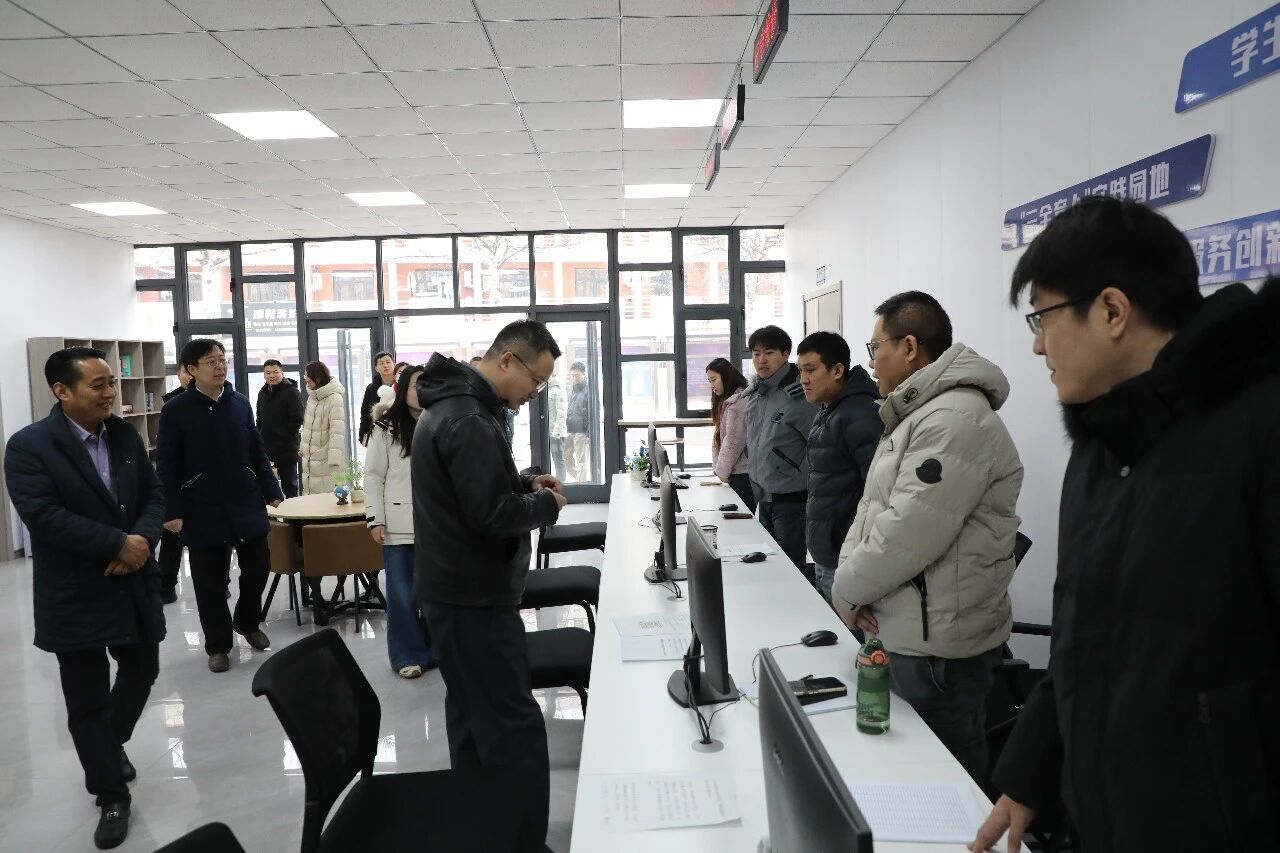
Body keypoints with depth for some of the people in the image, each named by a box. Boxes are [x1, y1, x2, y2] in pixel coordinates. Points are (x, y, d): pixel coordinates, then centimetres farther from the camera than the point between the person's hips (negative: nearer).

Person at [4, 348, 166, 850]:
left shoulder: (125, 435, 3)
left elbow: (153, 494, 5)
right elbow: (44, 516, -22)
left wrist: (143, 539, -15)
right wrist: (118, 544, -22)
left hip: (134, 583, 5)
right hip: (75, 595, -5)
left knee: (142, 671, 18)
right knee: (87, 700, 6)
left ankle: (111, 745, 47)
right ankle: (112, 796, 21)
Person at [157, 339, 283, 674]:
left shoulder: (241, 402, 5)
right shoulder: (175, 410, -7)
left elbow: (257, 451, 11)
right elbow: (167, 465, -7)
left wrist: (271, 490, 7)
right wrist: (171, 511, -11)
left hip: (246, 502, 3)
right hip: (203, 510, -3)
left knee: (258, 565, 9)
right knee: (210, 581, 6)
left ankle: (247, 621, 36)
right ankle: (218, 645, 22)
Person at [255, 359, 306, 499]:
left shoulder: (292, 392, -8)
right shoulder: (262, 393, 13)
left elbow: (297, 420, -13)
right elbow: (260, 419, 22)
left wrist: (280, 436, -13)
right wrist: (260, 438, 9)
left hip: (286, 450, -7)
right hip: (266, 449, 7)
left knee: (289, 486, 3)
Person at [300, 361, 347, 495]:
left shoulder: (335, 398, -17)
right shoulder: (312, 396, 10)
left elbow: (337, 430, -22)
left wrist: (335, 461, -28)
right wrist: (303, 447, 20)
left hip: (326, 461, -8)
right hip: (309, 458, 8)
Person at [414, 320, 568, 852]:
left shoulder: (454, 404, 12)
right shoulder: (468, 420, -22)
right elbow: (491, 514, -26)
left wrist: (525, 483, 8)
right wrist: (545, 505, -9)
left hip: (456, 587, 11)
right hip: (474, 595, -11)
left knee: (473, 719, 18)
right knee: (514, 727, -5)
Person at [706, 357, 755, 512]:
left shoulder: (738, 402, -13)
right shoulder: (726, 401, 18)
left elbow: (734, 441, -16)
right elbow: (719, 437, 17)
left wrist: (722, 471, -6)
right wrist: (718, 468, 8)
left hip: (742, 474, -9)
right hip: (734, 473, 9)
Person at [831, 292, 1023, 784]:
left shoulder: (955, 419, -20)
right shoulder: (915, 415, 14)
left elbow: (908, 531, -25)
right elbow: (873, 506, 15)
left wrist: (846, 589, -11)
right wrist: (848, 570, -2)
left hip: (937, 646, -10)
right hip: (906, 633, 10)